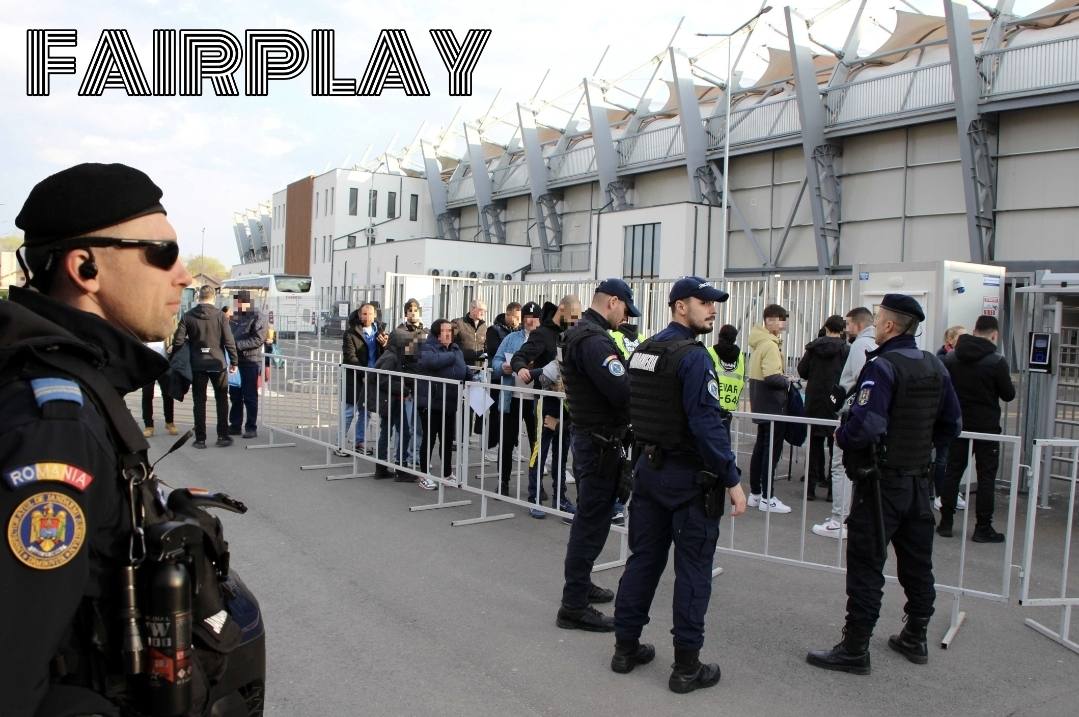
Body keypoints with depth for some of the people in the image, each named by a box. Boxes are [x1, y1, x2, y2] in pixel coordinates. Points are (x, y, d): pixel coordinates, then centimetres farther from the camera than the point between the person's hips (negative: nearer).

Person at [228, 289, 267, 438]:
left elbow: (259, 339, -17)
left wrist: (237, 345, -20)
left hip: (251, 360, -6)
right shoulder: (235, 316, 13)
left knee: (250, 396, -1)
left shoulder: (257, 316, -7)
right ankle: (235, 425, 20)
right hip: (235, 360, 6)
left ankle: (251, 427, 7)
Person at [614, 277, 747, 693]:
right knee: (693, 570, 3)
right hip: (690, 476, -8)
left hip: (649, 468, 8)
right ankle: (686, 666, 12)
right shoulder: (693, 357, -17)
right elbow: (707, 424, -22)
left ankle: (626, 647, 25)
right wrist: (732, 480, -18)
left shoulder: (643, 350, 9)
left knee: (643, 558, 15)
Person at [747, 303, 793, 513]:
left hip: (761, 403, 10)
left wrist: (782, 380, 7)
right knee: (772, 449, -3)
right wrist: (787, 382, -9)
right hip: (771, 404, -10)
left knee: (761, 447, 15)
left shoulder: (759, 342, 11)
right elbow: (771, 377, -27)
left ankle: (755, 494, 22)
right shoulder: (770, 345, -18)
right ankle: (767, 498, 1)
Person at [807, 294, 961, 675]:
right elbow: (951, 425, 13)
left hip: (882, 482, -8)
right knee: (917, 562, 18)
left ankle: (854, 650, 5)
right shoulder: (935, 367, 6)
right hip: (919, 480, 8)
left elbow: (865, 426, -29)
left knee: (866, 565, -1)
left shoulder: (882, 366, -19)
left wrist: (841, 436, -10)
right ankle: (915, 638, 33)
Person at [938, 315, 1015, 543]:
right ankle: (983, 527, 7)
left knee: (953, 471, 10)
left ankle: (945, 522, 13)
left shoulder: (951, 358, 2)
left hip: (957, 425, 4)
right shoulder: (997, 361, -13)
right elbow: (1008, 394, -4)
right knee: (986, 476, 4)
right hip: (986, 426, -4)